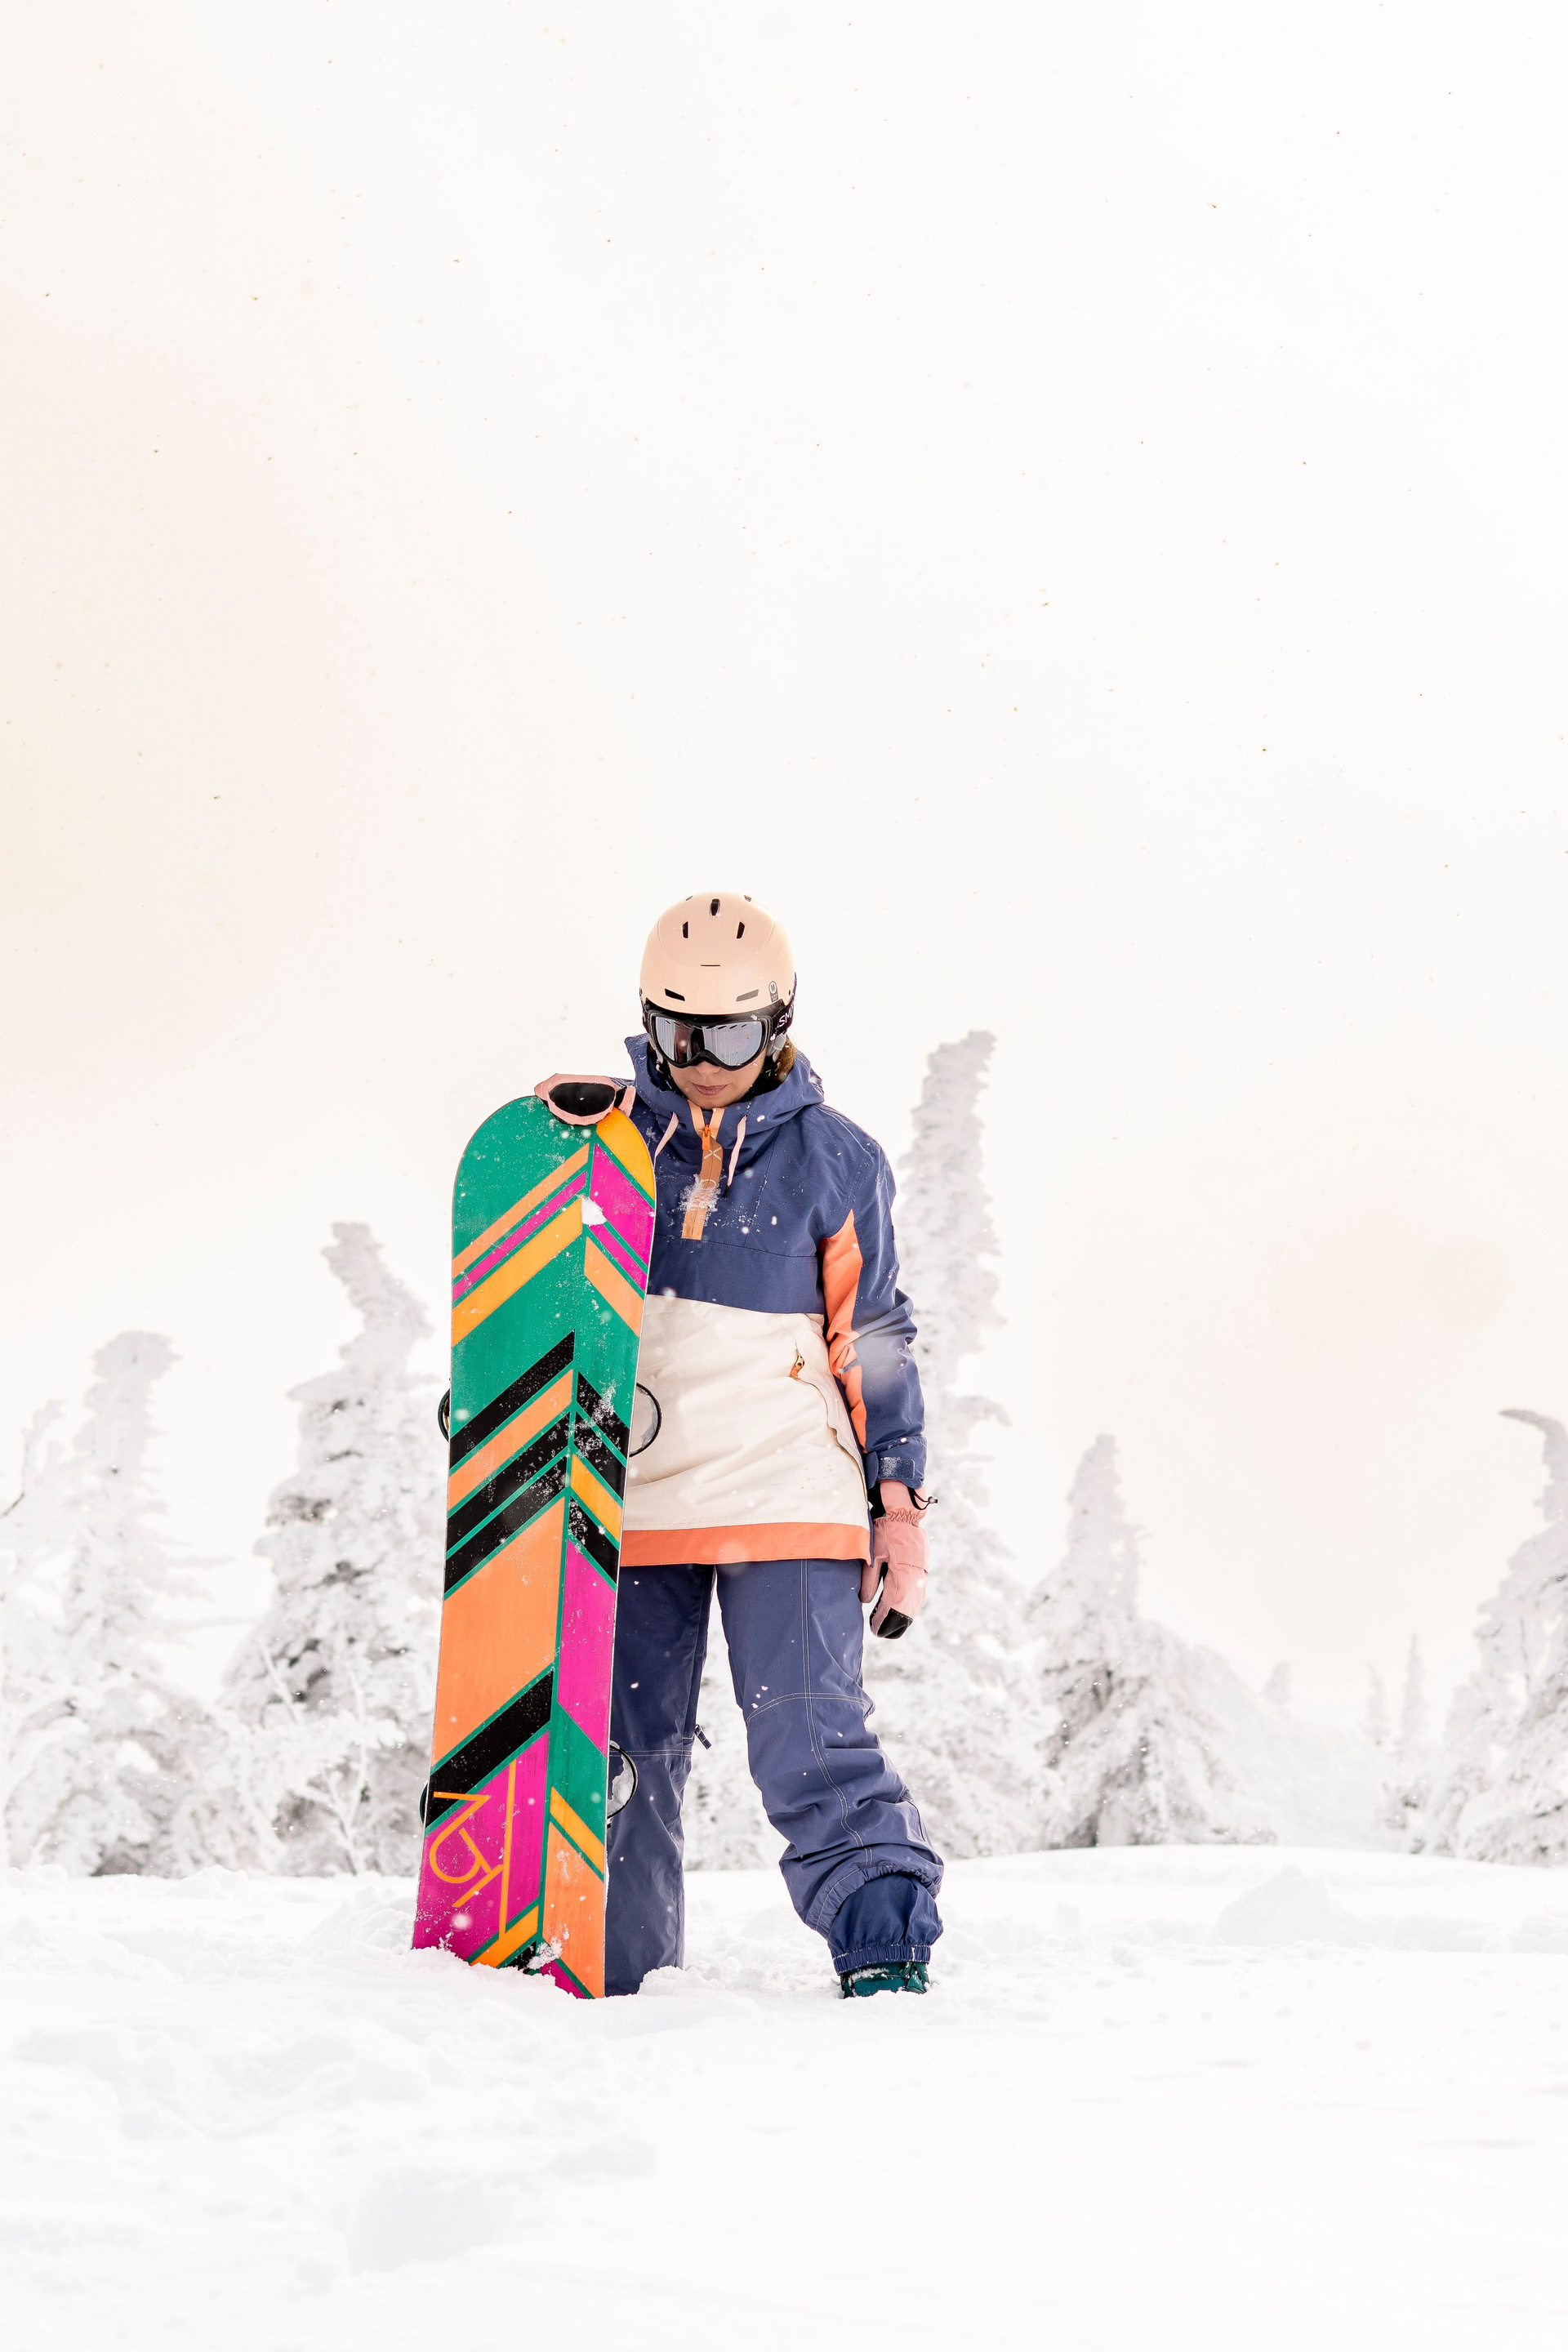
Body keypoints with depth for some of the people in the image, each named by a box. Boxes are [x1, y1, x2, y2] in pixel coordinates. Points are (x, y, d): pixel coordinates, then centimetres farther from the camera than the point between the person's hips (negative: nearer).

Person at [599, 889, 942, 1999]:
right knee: (624, 1744, 7)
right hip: (630, 1493, 3)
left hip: (786, 1493, -2)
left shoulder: (836, 1161, 5)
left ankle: (885, 1938, -4)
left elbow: (876, 1342, 7)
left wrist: (901, 1505, 3)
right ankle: (616, 1973, 17)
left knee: (811, 1738, -11)